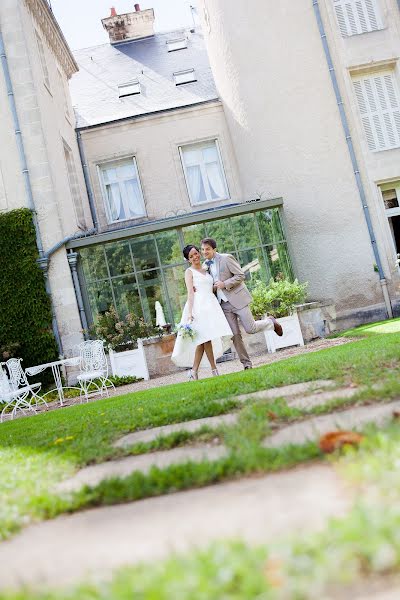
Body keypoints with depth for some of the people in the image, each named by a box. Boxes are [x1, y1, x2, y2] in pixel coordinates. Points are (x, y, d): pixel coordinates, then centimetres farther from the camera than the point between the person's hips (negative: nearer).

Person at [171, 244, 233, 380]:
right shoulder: (189, 272, 5)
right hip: (199, 306, -5)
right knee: (206, 337, -11)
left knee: (203, 339, -1)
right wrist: (190, 312, -14)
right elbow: (190, 292, -5)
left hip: (211, 305, 5)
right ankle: (214, 370, -5)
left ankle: (194, 371, 2)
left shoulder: (206, 271, 22)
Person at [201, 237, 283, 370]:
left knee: (250, 328, -5)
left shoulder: (226, 258, -8)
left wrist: (224, 284, -19)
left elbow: (240, 275, -10)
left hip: (237, 299, -5)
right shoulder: (206, 264, 11)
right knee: (235, 335, 1)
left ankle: (271, 322, 25)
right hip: (224, 304, 5)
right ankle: (246, 364, 9)